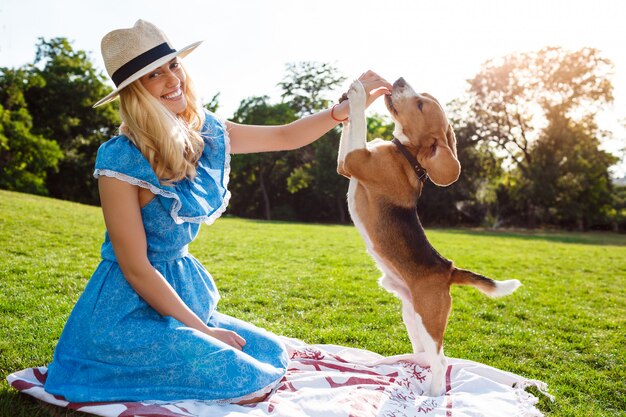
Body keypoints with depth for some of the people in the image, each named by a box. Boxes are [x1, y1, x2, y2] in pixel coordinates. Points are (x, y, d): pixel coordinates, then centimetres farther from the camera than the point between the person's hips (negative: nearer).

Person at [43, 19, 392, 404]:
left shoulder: (203, 133, -2)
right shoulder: (121, 161, -22)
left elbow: (285, 137, 5)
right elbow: (136, 269, -19)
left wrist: (347, 107, -10)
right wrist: (204, 332, -14)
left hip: (182, 291, 7)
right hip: (129, 310, -7)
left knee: (276, 357, 12)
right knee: (246, 380, -17)